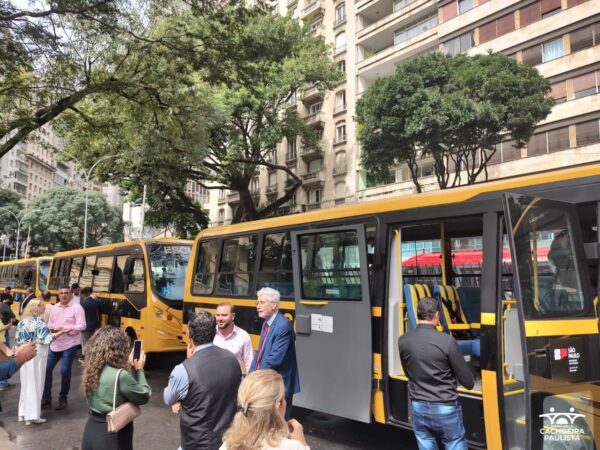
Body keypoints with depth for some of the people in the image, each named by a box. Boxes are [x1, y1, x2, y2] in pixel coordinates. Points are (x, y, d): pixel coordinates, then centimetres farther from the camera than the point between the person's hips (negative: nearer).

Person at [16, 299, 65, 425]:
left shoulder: (22, 321, 7)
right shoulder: (39, 321, -15)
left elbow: (17, 338, 11)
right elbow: (46, 339, -21)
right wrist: (61, 332, -18)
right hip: (36, 355, -7)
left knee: (26, 383, 16)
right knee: (34, 384, 1)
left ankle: (23, 413, 23)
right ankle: (32, 415, 5)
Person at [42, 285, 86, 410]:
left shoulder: (76, 307, -9)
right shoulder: (55, 307, 10)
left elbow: (82, 326, -15)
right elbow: (49, 324, 17)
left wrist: (66, 328, -23)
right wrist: (53, 328, -6)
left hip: (69, 344, -6)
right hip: (55, 343, 6)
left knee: (65, 371, -3)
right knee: (46, 369, 7)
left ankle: (63, 399, 16)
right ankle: (46, 399, 22)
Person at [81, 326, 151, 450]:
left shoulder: (92, 369, -3)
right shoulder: (120, 375, -26)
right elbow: (144, 397, -12)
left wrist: (130, 366, 3)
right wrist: (139, 369, -3)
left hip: (91, 430, 7)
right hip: (113, 436, -7)